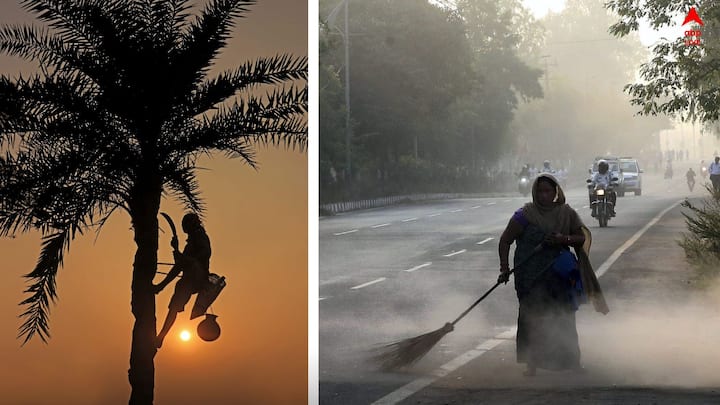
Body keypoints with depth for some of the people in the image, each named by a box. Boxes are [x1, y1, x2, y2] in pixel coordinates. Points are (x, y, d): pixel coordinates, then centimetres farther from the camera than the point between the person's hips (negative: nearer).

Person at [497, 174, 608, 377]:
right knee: (532, 317, -3)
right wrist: (505, 268, -13)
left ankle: (572, 360, 19)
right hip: (530, 275, -3)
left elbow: (582, 237, 6)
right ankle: (532, 363, 7)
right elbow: (505, 240, -4)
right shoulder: (526, 215, -6)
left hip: (559, 274, 3)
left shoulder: (566, 214, 4)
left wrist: (564, 239, -14)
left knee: (564, 317, 6)